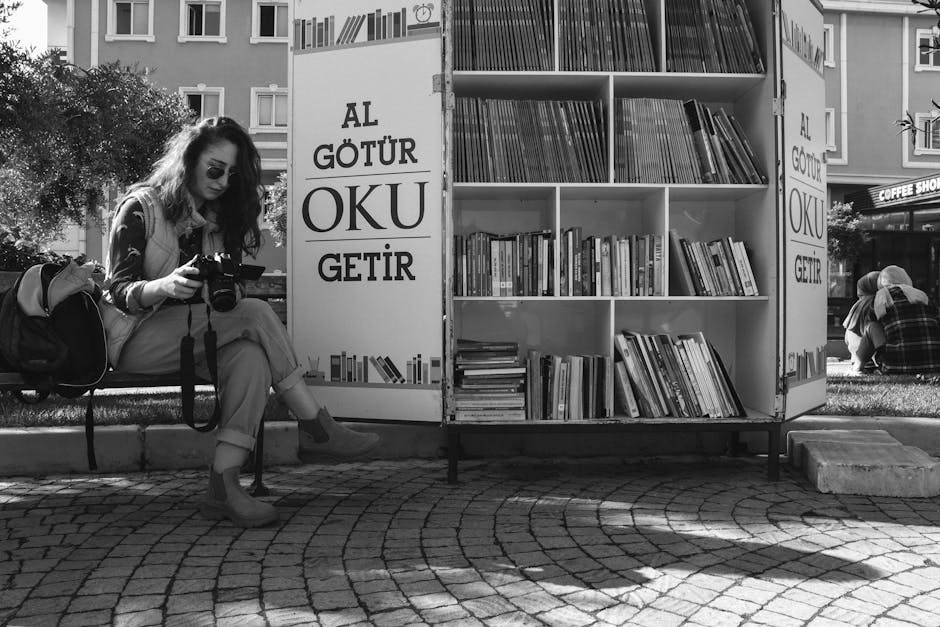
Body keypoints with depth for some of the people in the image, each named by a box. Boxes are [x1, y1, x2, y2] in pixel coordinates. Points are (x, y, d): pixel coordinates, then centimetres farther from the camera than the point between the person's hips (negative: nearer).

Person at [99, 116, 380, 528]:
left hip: (197, 336, 5)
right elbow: (118, 292, -10)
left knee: (252, 357, -31)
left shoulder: (221, 216, 16)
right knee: (256, 314, -27)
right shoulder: (141, 207, -2)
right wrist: (168, 286, -31)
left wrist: (229, 292, -13)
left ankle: (224, 486, -37)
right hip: (139, 339, -5)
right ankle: (315, 430, -20)